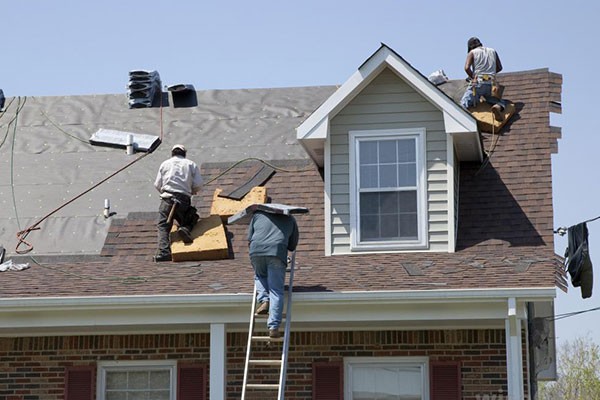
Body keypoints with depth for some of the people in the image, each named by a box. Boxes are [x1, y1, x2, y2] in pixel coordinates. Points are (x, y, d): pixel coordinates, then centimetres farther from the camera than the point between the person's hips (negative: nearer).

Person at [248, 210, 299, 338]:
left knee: (260, 276, 30)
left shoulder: (258, 214, 27)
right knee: (276, 291, 0)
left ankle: (264, 301, 5)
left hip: (256, 251, 1)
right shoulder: (290, 219, 27)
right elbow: (293, 246, 28)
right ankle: (273, 327, -10)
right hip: (277, 252, -1)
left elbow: (249, 240, 23)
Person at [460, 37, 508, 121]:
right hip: (491, 84, 3)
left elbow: (467, 68, -6)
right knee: (500, 102, 20)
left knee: (464, 104, -5)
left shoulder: (472, 53, 8)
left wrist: (473, 77, 9)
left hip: (477, 83, -3)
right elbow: (499, 67, 25)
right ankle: (497, 107, -17)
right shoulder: (492, 51, 21)